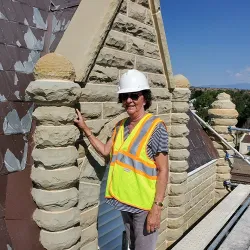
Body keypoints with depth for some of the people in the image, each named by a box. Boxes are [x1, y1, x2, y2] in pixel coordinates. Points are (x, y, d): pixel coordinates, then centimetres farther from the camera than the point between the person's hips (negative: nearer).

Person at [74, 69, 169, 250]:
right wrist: (85, 128, 8)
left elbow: (163, 170, -16)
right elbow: (105, 151, 10)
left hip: (145, 204, -6)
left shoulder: (155, 127, -16)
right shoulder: (120, 126, 5)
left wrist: (157, 207, -19)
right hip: (124, 201, 6)